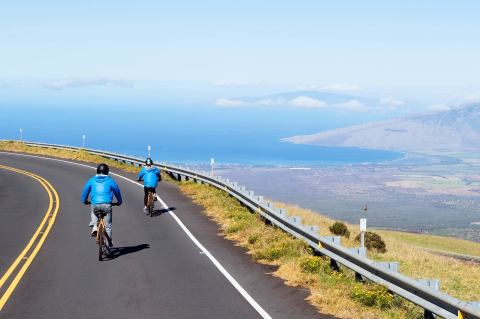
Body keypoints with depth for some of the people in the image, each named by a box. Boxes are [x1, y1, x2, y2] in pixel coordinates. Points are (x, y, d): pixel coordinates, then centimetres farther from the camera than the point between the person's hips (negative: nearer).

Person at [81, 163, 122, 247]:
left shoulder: (92, 180, 11)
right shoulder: (110, 181, 9)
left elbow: (85, 192, 16)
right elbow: (117, 192, 18)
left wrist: (84, 201, 34)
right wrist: (119, 202, 34)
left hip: (95, 205, 1)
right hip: (107, 205, -1)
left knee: (93, 212, 35)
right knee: (108, 225, 11)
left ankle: (95, 226, 14)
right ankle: (110, 242, 12)